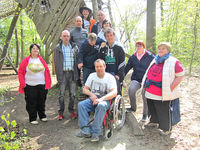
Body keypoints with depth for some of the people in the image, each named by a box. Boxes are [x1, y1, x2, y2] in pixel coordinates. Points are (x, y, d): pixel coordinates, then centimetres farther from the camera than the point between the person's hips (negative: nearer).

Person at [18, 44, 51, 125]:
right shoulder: (26, 60, 1)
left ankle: (42, 116, 28)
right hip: (30, 86, -2)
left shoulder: (41, 60, 8)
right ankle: (33, 119, 15)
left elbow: (47, 71, 10)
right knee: (31, 103, 2)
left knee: (41, 102, 11)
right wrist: (23, 83, -5)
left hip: (41, 85, 2)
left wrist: (48, 83, 4)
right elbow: (20, 72, 3)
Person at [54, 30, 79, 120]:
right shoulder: (58, 48, 5)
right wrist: (58, 74, -5)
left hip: (72, 72, 1)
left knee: (72, 94, 7)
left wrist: (77, 73, 1)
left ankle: (71, 110, 22)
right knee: (61, 94, 4)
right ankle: (60, 112, 15)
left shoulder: (74, 47, 8)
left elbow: (77, 60, 9)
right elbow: (56, 62, 3)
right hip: (63, 73, -1)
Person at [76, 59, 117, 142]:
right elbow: (84, 89, 14)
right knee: (81, 104, -25)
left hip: (104, 100, -4)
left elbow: (114, 93, -13)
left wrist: (101, 99, -25)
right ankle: (86, 130, -29)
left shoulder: (110, 77, 0)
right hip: (92, 99, 4)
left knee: (101, 106, -38)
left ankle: (95, 132, -32)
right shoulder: (92, 76, 13)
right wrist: (91, 94, -9)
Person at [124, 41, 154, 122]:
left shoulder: (149, 56, -2)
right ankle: (133, 107, -2)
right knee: (131, 89, -25)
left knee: (145, 96, 0)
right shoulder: (133, 57, 9)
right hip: (136, 79, 2)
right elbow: (127, 67, 9)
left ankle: (145, 115, 22)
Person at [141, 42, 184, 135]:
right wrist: (147, 84, 14)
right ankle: (154, 121, 43)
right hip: (150, 92, 7)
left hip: (163, 94, -7)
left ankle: (167, 128, 20)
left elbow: (180, 76, -11)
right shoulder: (155, 61, 13)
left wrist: (170, 88, -17)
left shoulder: (173, 62, -9)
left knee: (164, 112, 2)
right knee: (152, 109, 21)